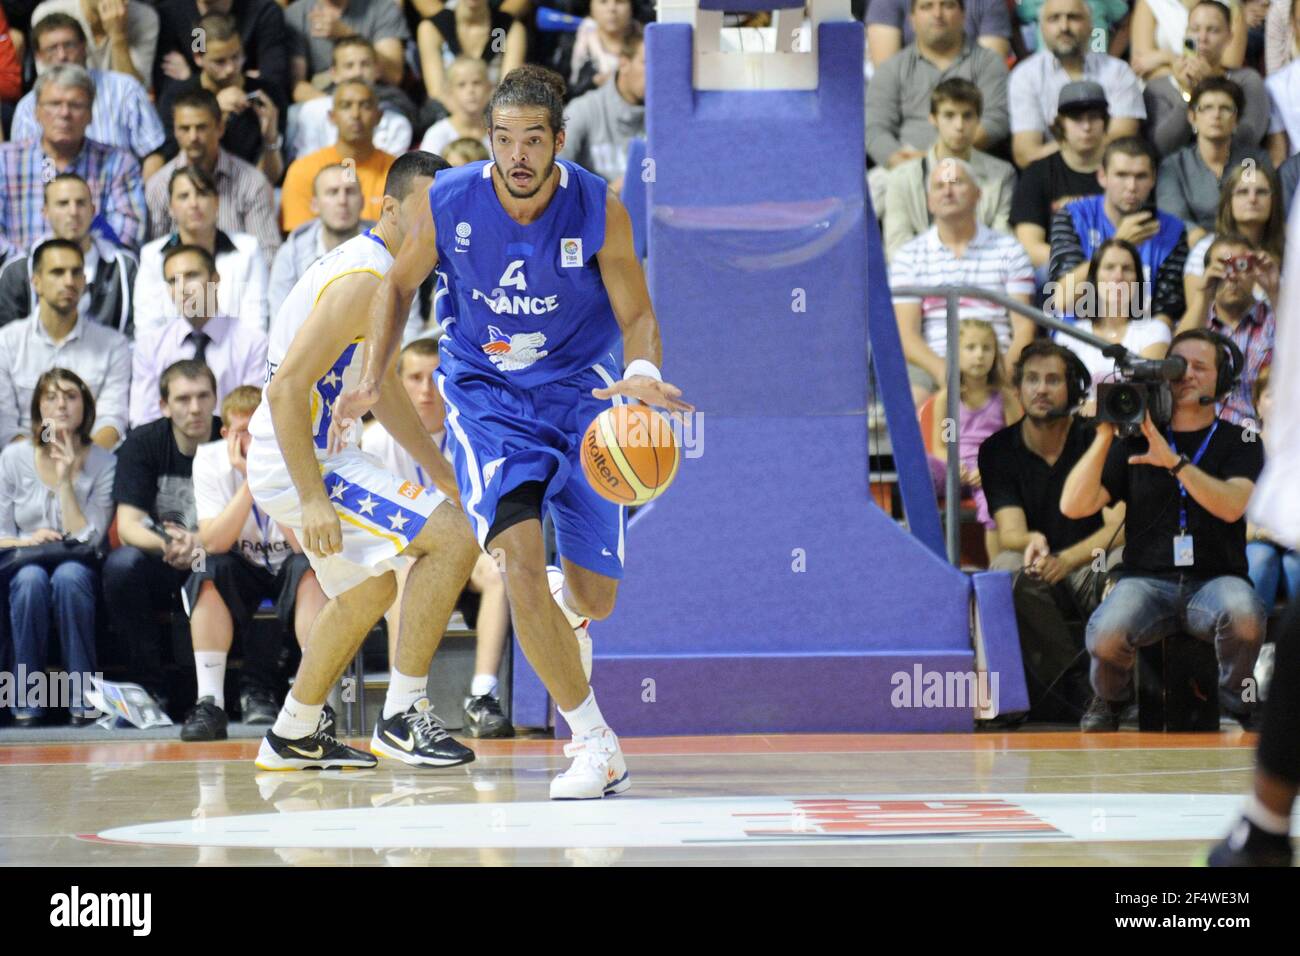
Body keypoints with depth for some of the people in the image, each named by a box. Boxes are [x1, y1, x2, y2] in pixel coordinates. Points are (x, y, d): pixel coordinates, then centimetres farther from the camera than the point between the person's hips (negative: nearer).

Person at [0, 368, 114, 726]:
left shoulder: (103, 464, -1)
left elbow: (88, 540, -9)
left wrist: (66, 481, -15)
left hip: (77, 567, -1)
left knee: (69, 577, -37)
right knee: (31, 579, -35)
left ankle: (83, 697, -29)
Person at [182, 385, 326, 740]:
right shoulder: (210, 462, -14)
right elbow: (213, 543, -25)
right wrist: (251, 481, -30)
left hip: (289, 568, -1)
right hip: (242, 570, 1)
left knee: (310, 569, -33)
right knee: (207, 572, -30)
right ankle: (209, 702, -29)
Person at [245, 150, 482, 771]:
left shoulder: (378, 272, 13)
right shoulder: (365, 279, -20)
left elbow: (382, 387, 27)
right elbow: (286, 388, -26)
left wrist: (440, 472, 28)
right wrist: (313, 501, -28)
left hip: (316, 455, 11)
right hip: (297, 463, -11)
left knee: (368, 591, 28)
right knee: (451, 538, -17)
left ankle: (292, 738, 37)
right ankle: (401, 717, -13)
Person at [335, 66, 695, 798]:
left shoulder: (599, 211, -18)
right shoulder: (448, 204, -16)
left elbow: (637, 315, -8)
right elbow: (401, 284, 4)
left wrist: (644, 374, -30)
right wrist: (373, 381, -6)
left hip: (580, 391, 1)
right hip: (487, 397, 0)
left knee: (596, 599, 4)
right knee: (520, 560, -22)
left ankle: (564, 605, 46)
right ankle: (598, 745, -12)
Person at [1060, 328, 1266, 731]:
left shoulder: (1238, 443, 10)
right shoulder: (1133, 442, 13)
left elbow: (1231, 506, -11)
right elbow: (1074, 506, 4)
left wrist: (1174, 462, -20)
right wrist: (1104, 437, -4)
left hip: (1216, 578, -1)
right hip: (1147, 579, 1)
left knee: (1244, 614, -37)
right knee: (1107, 634, -33)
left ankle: (1236, 706, -6)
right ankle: (1110, 701, 4)